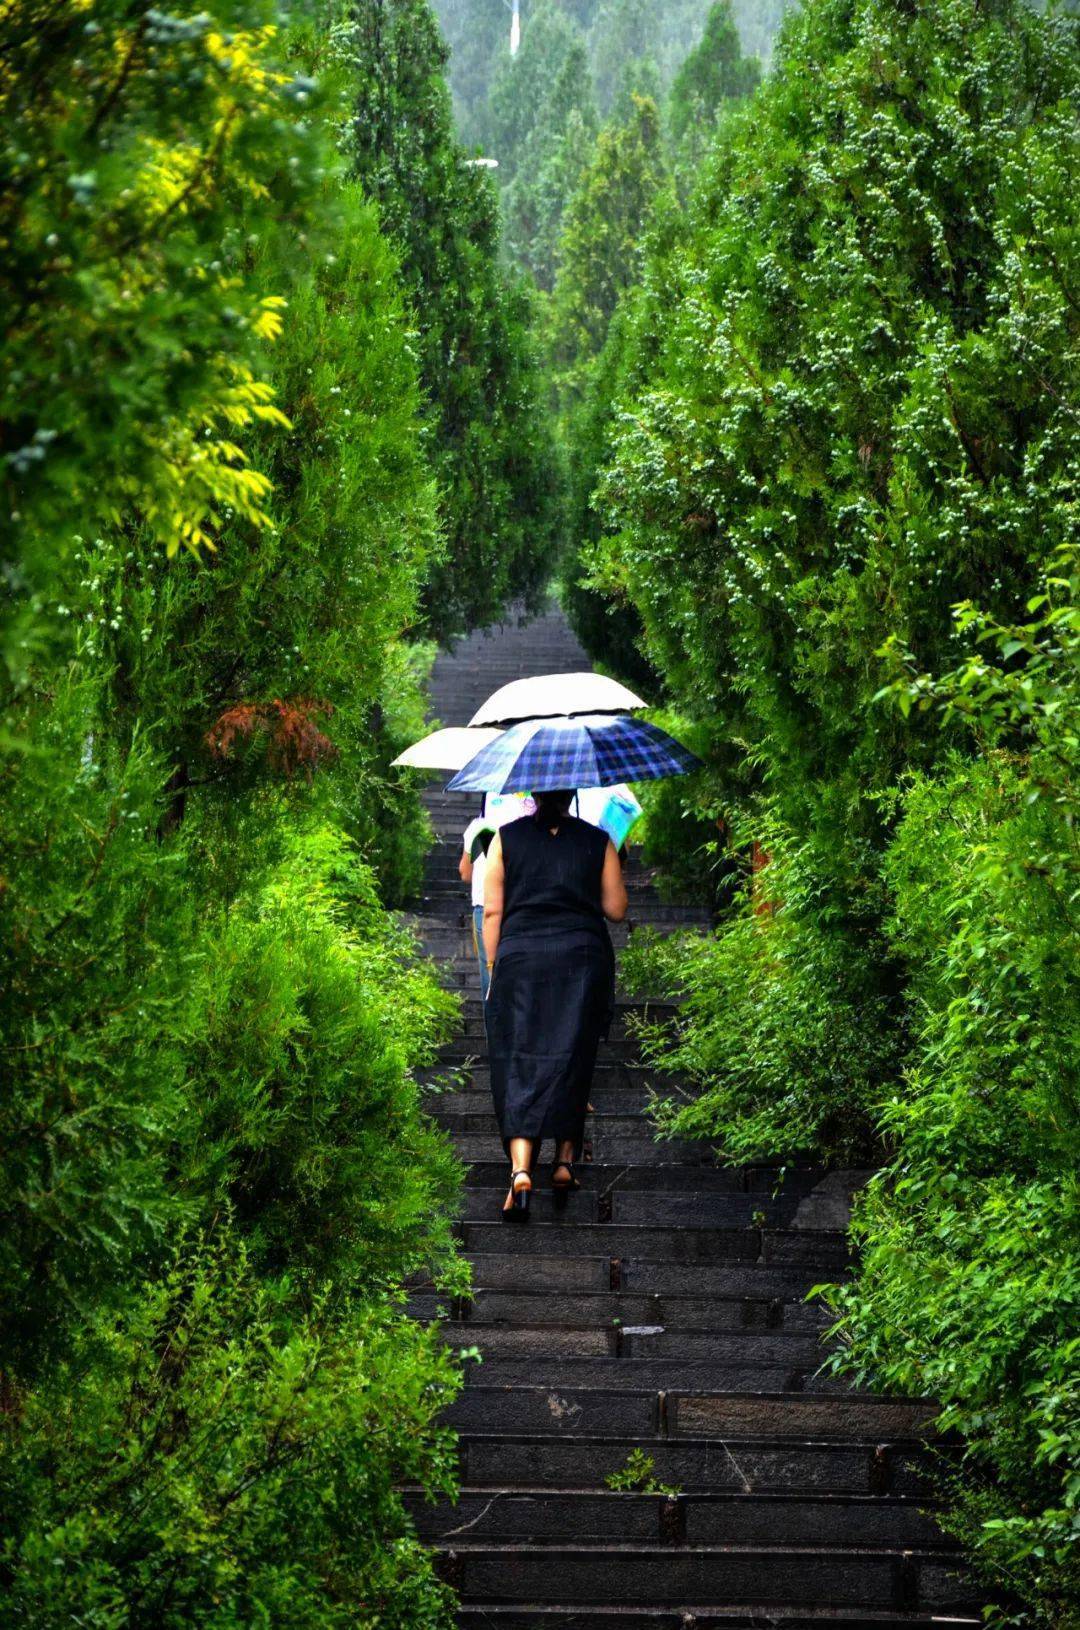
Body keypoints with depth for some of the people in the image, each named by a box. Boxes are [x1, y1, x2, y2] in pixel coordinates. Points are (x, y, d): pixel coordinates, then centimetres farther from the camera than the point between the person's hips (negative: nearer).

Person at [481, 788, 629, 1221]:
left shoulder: (506, 839, 3)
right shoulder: (597, 842, 4)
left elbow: (492, 911, 1)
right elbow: (616, 910, 6)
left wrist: (493, 966, 8)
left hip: (520, 960, -1)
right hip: (583, 958, 1)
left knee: (520, 1063, -2)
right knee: (572, 1061, 13)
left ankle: (521, 1170, -17)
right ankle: (565, 1162, 16)